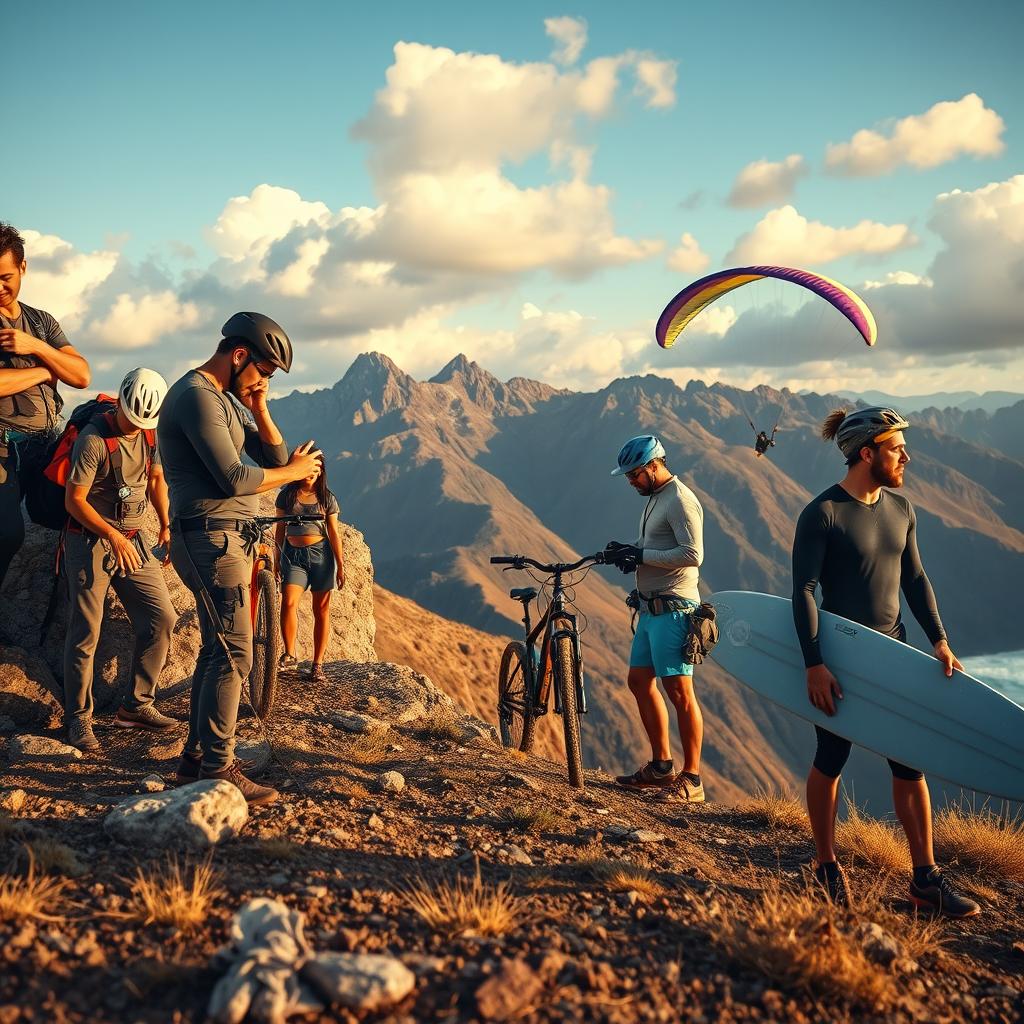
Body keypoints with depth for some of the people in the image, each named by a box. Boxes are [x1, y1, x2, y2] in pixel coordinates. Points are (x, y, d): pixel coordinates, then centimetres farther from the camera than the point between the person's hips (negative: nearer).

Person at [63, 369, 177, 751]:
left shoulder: (150, 433, 3)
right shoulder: (93, 439, -17)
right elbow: (74, 500, -16)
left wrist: (166, 525, 9)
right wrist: (113, 537, -20)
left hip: (133, 540, 6)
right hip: (90, 541, -6)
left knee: (161, 618, -2)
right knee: (86, 633, -3)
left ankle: (136, 706, 9)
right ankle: (78, 718, 10)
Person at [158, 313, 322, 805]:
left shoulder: (225, 400, 18)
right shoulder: (197, 396, -14)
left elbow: (273, 457, 14)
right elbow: (234, 478, -21)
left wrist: (258, 407, 1)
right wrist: (297, 470, -8)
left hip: (225, 541, 10)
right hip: (211, 539, -10)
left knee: (217, 651, 14)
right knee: (234, 656, -10)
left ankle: (196, 756, 22)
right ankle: (217, 770, -5)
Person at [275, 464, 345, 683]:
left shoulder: (327, 498, 4)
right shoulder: (287, 495, 6)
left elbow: (334, 533, 5)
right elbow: (280, 529, 11)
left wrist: (340, 565, 0)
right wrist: (277, 559, 9)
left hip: (321, 554, 0)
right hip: (293, 555, 0)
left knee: (321, 610, 0)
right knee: (288, 603, -19)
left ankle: (317, 664, 6)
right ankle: (289, 655, -4)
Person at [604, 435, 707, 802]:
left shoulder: (680, 500, -14)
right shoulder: (656, 498, 16)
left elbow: (692, 554, -23)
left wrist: (641, 555, -19)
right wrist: (628, 552, 6)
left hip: (672, 610, -11)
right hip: (650, 607, 11)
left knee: (679, 692, -7)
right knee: (639, 681, 15)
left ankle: (691, 780, 0)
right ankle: (661, 766, 25)